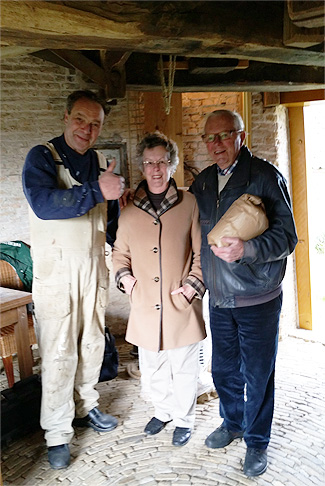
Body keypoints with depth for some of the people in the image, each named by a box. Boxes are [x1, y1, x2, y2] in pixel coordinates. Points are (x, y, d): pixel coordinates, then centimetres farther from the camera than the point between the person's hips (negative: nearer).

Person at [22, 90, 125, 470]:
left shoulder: (100, 163, 11)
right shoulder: (41, 157, -7)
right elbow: (43, 204, -26)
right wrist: (97, 191, -32)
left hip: (94, 267, 6)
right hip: (55, 270, -5)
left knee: (93, 343, 15)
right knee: (59, 353, -1)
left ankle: (85, 407, 35)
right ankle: (57, 434, 14)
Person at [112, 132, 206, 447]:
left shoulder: (190, 204, -4)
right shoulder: (129, 212, 4)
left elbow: (202, 252, -1)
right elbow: (120, 252, 15)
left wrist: (193, 285, -11)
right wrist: (124, 276, -2)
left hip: (181, 305, -3)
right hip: (144, 305, 3)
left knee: (184, 368, 11)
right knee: (152, 368, 18)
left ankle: (184, 420, 35)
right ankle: (163, 411, 44)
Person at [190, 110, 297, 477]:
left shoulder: (266, 177, -10)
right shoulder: (202, 183, 8)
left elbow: (286, 236, -15)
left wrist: (247, 249, -30)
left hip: (258, 299, -5)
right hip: (218, 298, 5)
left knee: (257, 375, 7)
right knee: (224, 370, 19)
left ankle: (257, 441, 29)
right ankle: (232, 423, 43)